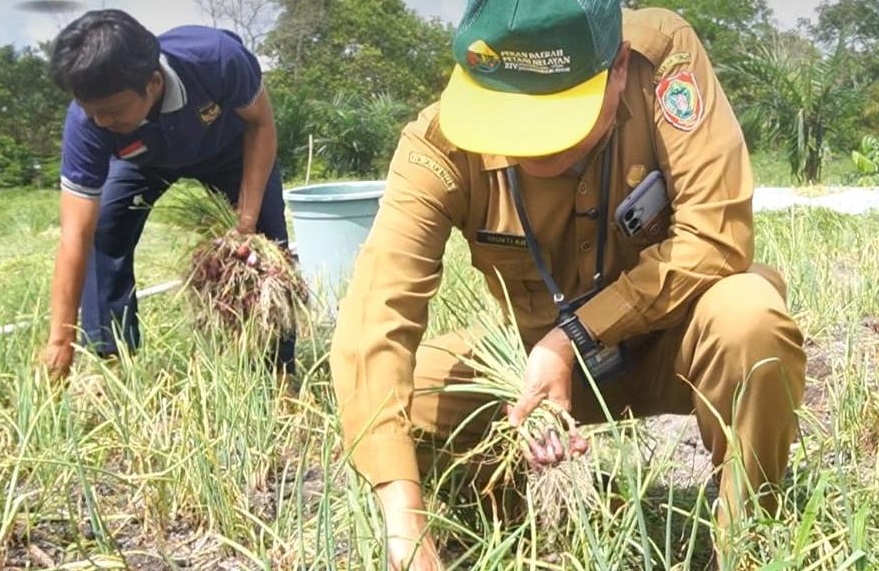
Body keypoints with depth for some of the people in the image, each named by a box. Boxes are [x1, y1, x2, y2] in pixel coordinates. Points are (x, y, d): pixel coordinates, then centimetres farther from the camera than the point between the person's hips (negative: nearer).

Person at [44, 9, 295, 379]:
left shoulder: (217, 58, -44)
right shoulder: (87, 122, -38)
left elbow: (260, 123, -23)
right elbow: (76, 237, -35)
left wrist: (247, 219, -28)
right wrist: (61, 340, -36)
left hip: (229, 146, -1)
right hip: (143, 159, 1)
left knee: (268, 241, -10)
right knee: (104, 231, -17)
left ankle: (278, 368, 3)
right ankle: (109, 360, -4)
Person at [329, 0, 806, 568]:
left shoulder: (661, 53, -26)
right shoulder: (442, 143, -25)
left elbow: (717, 238, -28)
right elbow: (374, 317, -34)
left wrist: (572, 337, -32)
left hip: (668, 341, -1)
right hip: (542, 353, 2)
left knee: (748, 314, -34)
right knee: (390, 402, -19)